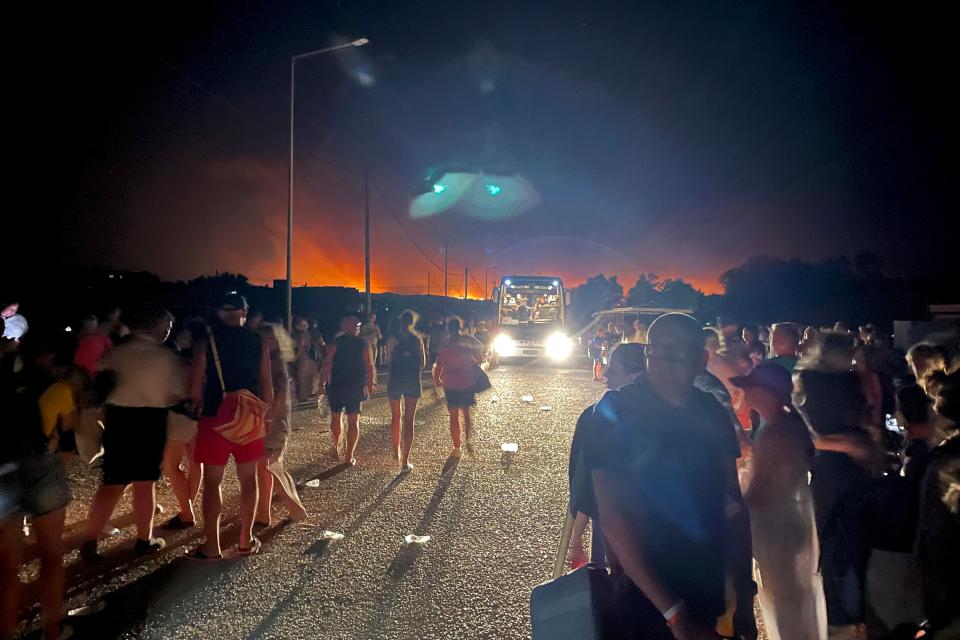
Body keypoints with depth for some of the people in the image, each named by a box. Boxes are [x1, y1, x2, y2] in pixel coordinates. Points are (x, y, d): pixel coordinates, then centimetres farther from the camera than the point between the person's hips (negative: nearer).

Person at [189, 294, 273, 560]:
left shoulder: (207, 343, -5)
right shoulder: (258, 343, -1)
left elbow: (195, 389, -6)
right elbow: (267, 386, -1)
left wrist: (205, 409, 9)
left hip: (215, 418, -2)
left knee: (212, 482, 8)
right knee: (248, 480, 12)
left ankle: (212, 546, 13)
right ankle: (246, 540, 22)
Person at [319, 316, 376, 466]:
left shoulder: (335, 343, -3)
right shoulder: (364, 344, 0)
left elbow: (327, 365, -9)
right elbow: (370, 367, -2)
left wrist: (322, 383, -3)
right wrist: (371, 384, 9)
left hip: (336, 386, 0)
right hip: (356, 387, 0)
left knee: (335, 417, 20)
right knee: (353, 421, 5)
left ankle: (336, 448, 30)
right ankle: (349, 456, 2)